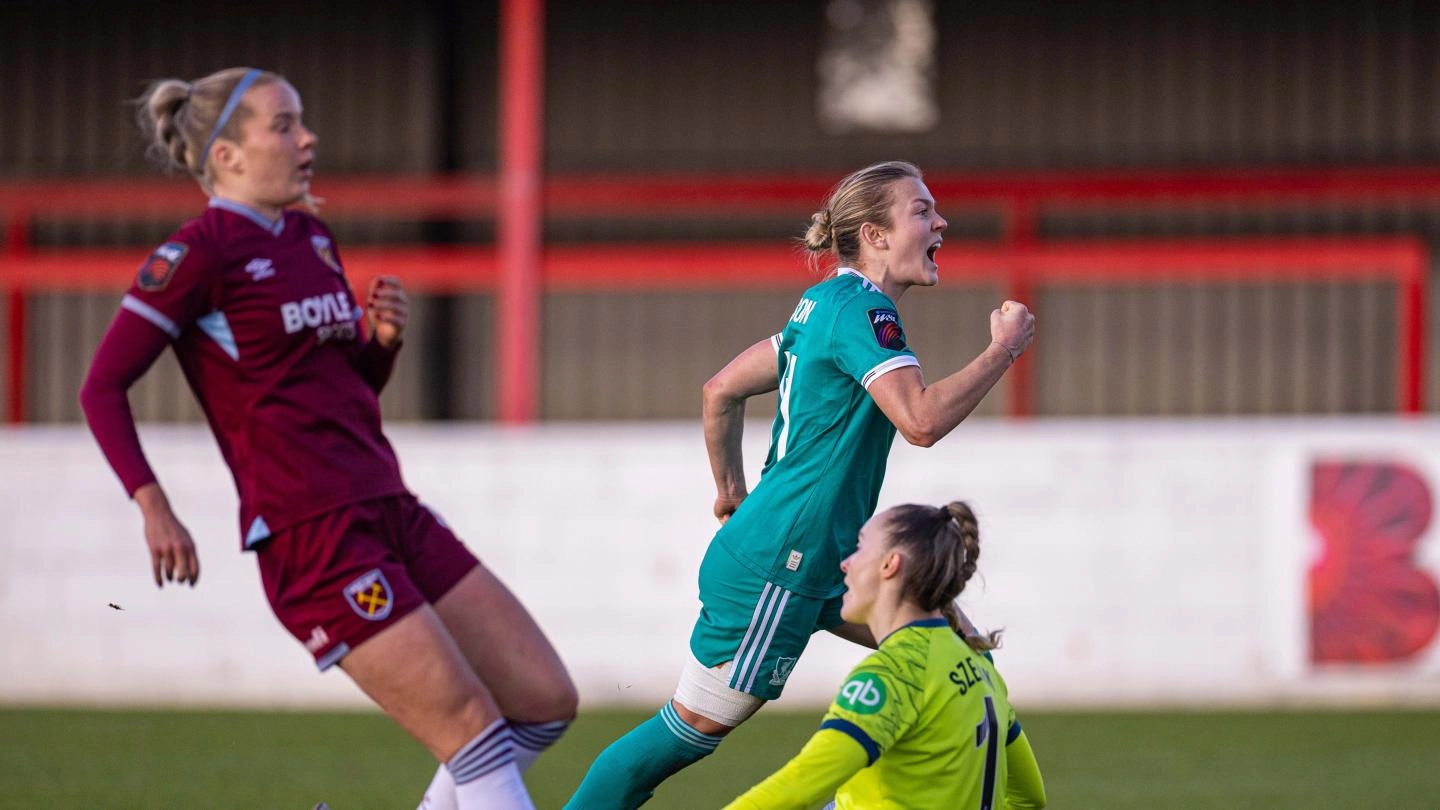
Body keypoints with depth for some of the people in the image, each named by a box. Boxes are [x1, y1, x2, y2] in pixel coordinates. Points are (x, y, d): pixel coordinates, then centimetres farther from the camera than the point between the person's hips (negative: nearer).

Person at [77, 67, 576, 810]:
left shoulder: (313, 241, 15)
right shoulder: (202, 250, -9)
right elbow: (102, 387, -8)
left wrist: (383, 339, 2)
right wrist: (152, 506, -18)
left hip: (391, 515, 9)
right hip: (311, 538, -9)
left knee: (545, 701, 5)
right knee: (474, 732, -11)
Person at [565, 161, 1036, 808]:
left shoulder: (827, 305, 12)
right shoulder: (862, 310, -17)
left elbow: (721, 389, 20)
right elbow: (921, 420, -29)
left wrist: (731, 492, 28)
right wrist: (1004, 349, -19)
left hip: (825, 558, 10)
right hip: (779, 566, -10)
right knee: (689, 730, -1)